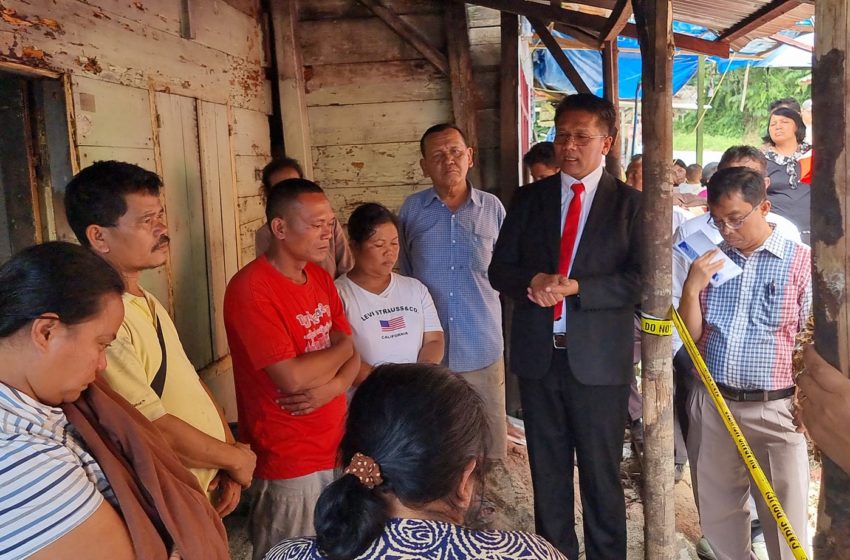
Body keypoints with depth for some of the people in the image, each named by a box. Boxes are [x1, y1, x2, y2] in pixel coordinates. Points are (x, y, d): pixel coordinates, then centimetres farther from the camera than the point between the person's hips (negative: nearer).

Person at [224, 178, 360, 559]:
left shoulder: (321, 278, 6)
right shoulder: (250, 288, -19)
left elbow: (351, 356, 6)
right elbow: (293, 376, -25)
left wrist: (334, 386, -15)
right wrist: (340, 347, -8)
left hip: (336, 447, 7)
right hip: (288, 462, -7)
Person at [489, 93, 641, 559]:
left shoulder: (629, 204, -2)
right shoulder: (528, 199, 7)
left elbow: (640, 280, -10)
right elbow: (500, 270, 4)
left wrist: (575, 287, -21)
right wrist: (534, 281, -17)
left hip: (598, 359, -3)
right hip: (538, 356, 3)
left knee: (602, 476, 12)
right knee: (547, 473, 17)